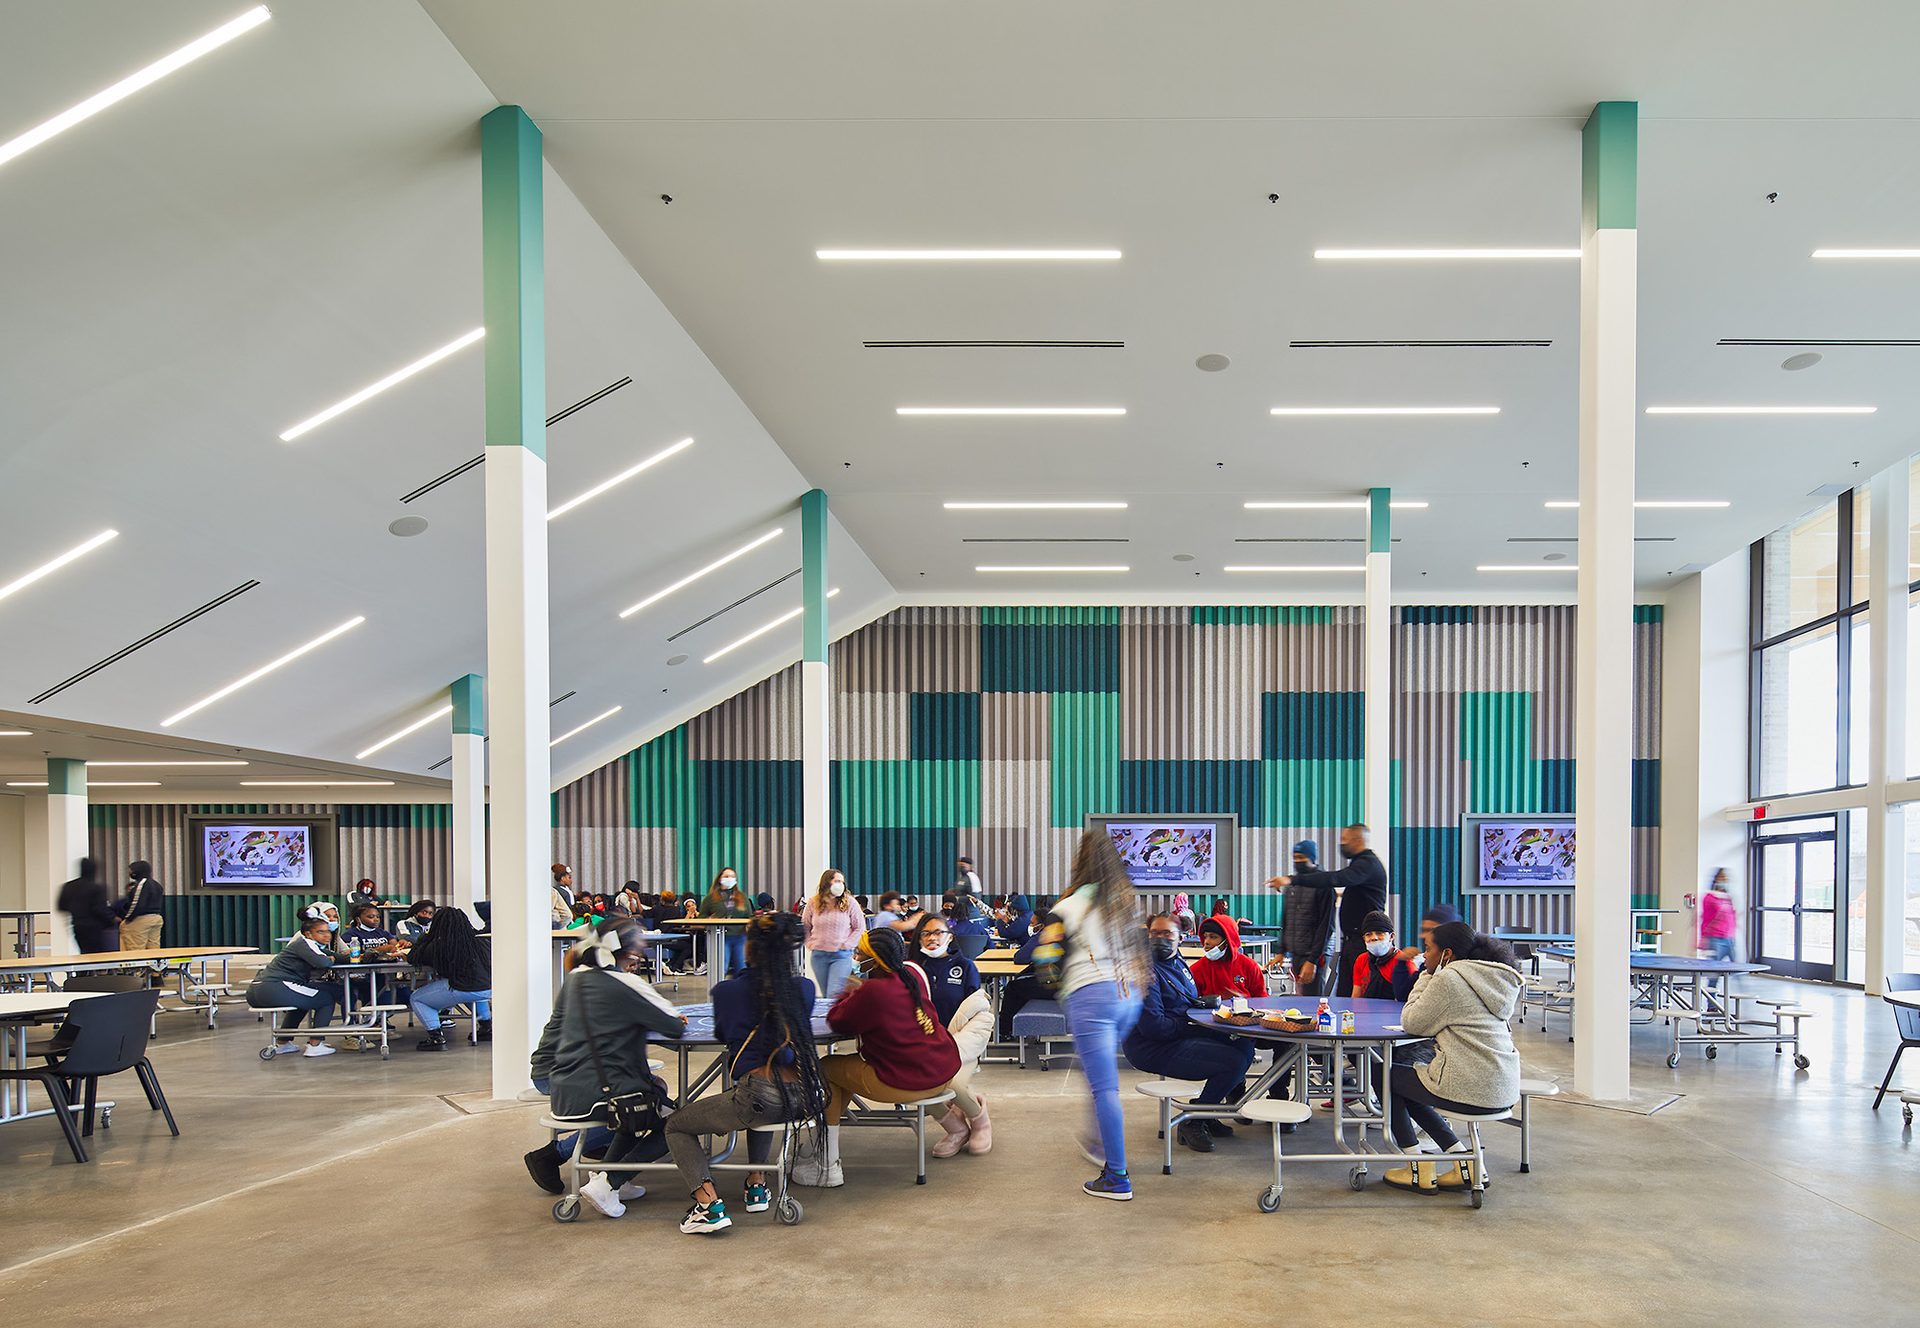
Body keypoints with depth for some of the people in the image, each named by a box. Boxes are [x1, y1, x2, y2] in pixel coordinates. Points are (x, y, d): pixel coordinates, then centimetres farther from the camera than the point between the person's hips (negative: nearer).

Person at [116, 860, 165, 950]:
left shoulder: (142, 883, -12)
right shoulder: (157, 885, 16)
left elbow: (136, 904, -19)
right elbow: (162, 906, 20)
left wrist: (125, 918, -10)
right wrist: (163, 921, 22)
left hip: (141, 919, -9)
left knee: (136, 950, -8)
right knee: (154, 950, 7)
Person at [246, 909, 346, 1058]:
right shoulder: (304, 944, -7)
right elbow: (322, 962, -22)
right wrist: (331, 959, 0)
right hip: (272, 988, -10)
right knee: (326, 999, 1)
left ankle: (282, 1043, 35)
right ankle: (315, 1045, -2)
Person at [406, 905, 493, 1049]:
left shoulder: (438, 946, 0)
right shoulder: (476, 942, 10)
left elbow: (412, 958, 11)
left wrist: (424, 938, 28)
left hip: (460, 990, -5)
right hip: (488, 990, 5)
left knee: (416, 999, 17)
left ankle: (437, 1037, 3)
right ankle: (486, 1027, 34)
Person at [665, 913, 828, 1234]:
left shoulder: (727, 991, -1)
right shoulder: (804, 988, 7)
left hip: (757, 1094, -5)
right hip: (803, 1097, 5)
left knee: (675, 1125, 18)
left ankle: (709, 1203, 0)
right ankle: (757, 1183, 33)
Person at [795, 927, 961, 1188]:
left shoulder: (872, 992, -20)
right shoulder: (912, 974, 3)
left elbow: (837, 1023, -3)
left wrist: (850, 992, 12)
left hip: (906, 1083, -9)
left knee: (825, 1069, 9)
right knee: (849, 1062, 26)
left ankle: (828, 1166, 11)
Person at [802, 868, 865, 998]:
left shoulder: (849, 903, -4)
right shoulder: (813, 903, 2)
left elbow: (860, 927, 0)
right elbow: (804, 926, 15)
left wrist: (846, 945, -7)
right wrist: (810, 944, 4)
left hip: (841, 955, -3)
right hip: (818, 955, 3)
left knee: (834, 995, -14)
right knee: (825, 995, 12)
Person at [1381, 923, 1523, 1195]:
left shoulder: (1448, 979, -14)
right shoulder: (1490, 977, 14)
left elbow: (1412, 1022, -5)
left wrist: (1425, 978, 1)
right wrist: (1430, 977, 15)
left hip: (1472, 1090, -9)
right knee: (1408, 1089, 27)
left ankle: (1420, 1171, 13)